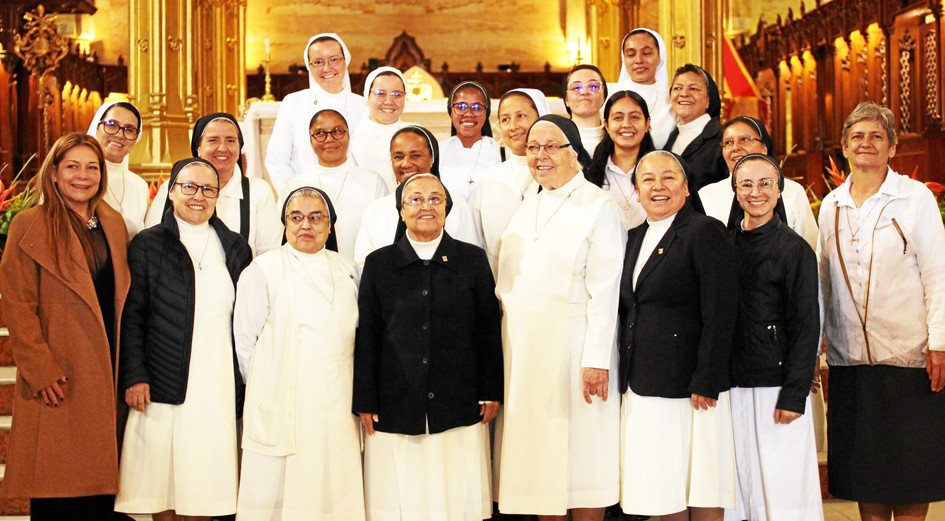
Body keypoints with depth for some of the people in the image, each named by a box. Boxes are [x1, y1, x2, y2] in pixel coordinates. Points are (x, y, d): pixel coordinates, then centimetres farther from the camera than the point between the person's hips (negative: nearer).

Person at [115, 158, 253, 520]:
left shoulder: (235, 248, 13)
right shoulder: (148, 245, 5)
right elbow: (131, 316, 1)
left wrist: (244, 385, 9)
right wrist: (134, 377, -8)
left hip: (219, 387, 2)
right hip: (164, 387, -2)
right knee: (162, 482, 0)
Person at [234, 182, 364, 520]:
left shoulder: (346, 271, 13)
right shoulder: (263, 269, 1)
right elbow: (244, 340, 2)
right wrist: (266, 387, 4)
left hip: (336, 411, 4)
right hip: (281, 409, -3)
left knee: (335, 491, 3)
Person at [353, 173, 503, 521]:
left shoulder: (473, 260, 8)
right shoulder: (378, 264, 7)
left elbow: (489, 331, 9)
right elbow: (366, 336, 6)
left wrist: (491, 392, 4)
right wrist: (364, 401, 2)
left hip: (460, 410, 0)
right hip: (395, 408, 0)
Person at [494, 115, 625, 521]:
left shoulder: (598, 208, -6)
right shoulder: (527, 207, 16)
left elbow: (604, 292, -12)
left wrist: (596, 360, -18)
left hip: (572, 345, -6)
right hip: (523, 345, 7)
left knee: (580, 452, -2)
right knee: (537, 449, 8)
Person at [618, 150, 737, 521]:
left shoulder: (705, 231, -7)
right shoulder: (635, 238, 16)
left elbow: (720, 315, -13)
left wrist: (706, 382, -18)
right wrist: (626, 376, 9)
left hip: (689, 385, -7)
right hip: (642, 387, 7)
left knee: (700, 489, 0)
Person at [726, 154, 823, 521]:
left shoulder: (795, 249, -4)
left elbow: (806, 326, -6)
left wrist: (794, 395, -12)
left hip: (777, 383, -4)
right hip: (734, 385, 4)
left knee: (783, 489, -1)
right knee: (742, 487, 8)